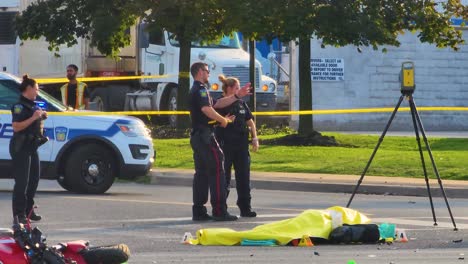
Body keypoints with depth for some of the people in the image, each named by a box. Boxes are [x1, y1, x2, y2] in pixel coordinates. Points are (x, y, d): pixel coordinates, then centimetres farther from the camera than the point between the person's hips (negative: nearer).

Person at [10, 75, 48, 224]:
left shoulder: (32, 105, 16)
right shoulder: (19, 106, -13)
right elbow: (16, 126, -24)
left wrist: (41, 117, 10)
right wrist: (33, 117, -26)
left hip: (32, 147, 10)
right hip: (21, 147, -10)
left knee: (34, 179, 12)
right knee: (22, 181, -9)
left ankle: (28, 210, 21)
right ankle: (19, 214, -8)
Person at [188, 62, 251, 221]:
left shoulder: (195, 90, 22)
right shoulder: (201, 89, -11)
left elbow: (217, 104, 24)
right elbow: (206, 109, -27)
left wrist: (237, 96, 22)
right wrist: (223, 120, -15)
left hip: (197, 136, 11)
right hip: (205, 135, -11)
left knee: (201, 173, 10)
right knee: (216, 170, -10)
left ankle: (198, 211, 9)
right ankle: (219, 211, -13)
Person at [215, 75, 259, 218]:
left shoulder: (241, 104, 13)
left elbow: (250, 122, 17)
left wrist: (254, 138, 8)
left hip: (241, 145, 6)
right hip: (225, 145, -6)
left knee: (243, 177, 5)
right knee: (224, 178, 0)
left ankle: (245, 208, 10)